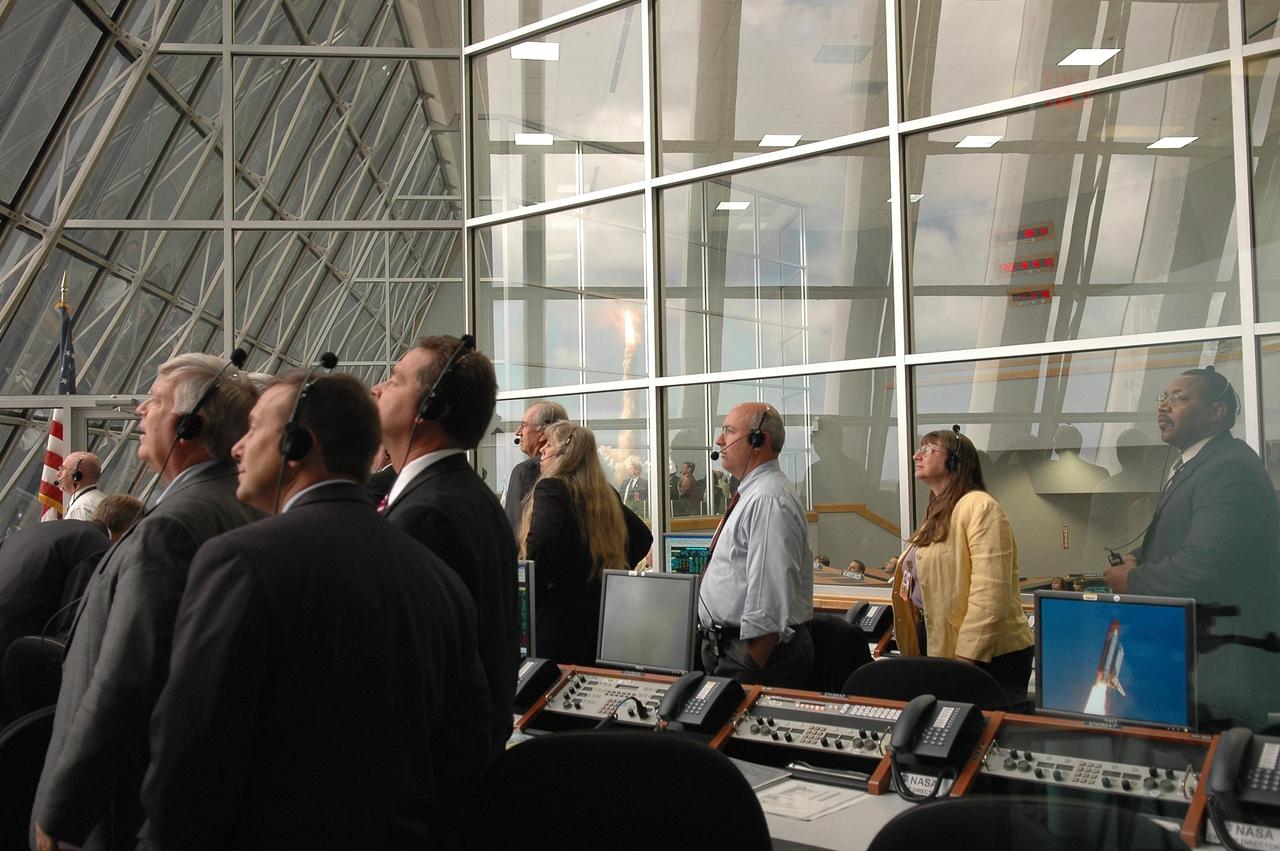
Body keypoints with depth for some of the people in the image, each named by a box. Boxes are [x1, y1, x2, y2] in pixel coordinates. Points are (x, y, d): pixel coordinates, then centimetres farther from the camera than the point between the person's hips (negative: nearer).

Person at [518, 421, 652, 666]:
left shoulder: (550, 489, -12)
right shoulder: (605, 493, 9)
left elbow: (539, 542, -27)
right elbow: (642, 537, 17)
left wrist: (532, 589, -14)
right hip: (600, 612, 7)